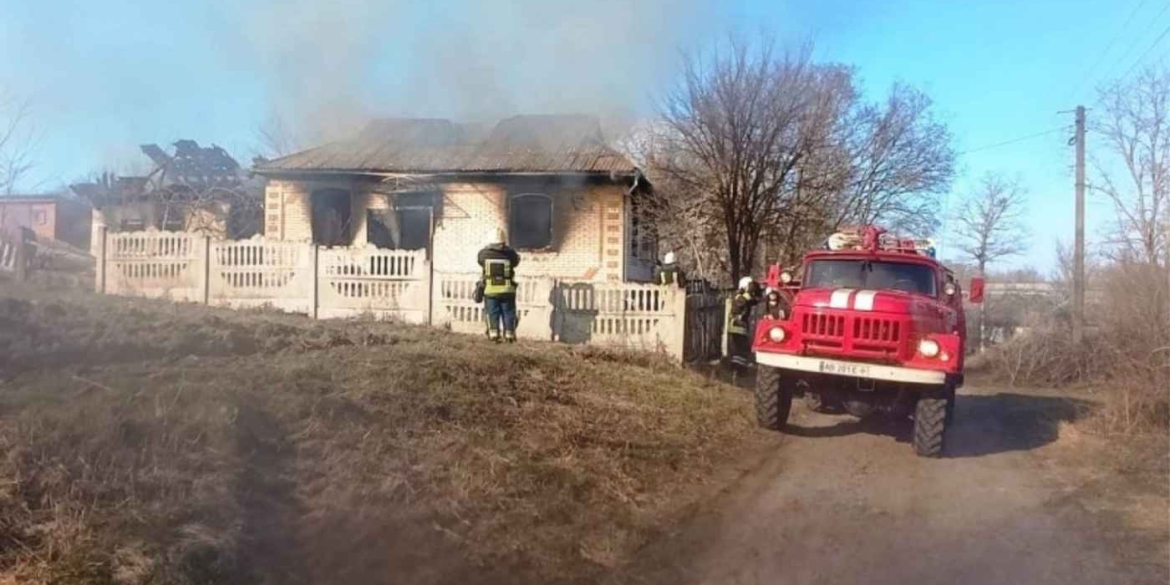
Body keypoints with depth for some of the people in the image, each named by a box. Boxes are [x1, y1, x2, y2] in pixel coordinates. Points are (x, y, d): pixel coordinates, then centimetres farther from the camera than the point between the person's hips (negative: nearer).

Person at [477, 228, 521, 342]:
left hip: (490, 290, 0)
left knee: (492, 313, 7)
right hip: (507, 290, 0)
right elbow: (517, 260, 15)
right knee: (508, 313, 8)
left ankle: (493, 334, -1)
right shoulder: (510, 253, -6)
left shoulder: (484, 253, -5)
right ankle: (509, 334, 8)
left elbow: (479, 260, 17)